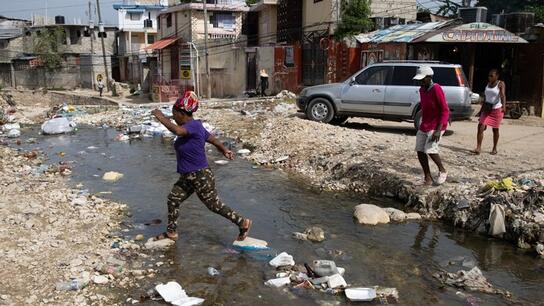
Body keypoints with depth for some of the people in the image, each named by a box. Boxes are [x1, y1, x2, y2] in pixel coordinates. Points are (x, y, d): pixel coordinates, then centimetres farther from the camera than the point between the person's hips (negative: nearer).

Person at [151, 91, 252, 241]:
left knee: (214, 205, 2)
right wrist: (225, 150, 28)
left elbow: (177, 131, -44)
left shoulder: (194, 125, -23)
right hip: (187, 177, 10)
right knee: (173, 199, 11)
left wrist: (161, 117, -31)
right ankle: (171, 232, 25)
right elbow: (212, 139, 18)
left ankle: (243, 222, 15)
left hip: (201, 176, -10)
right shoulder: (191, 127, 7)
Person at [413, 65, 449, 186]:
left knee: (430, 150, -19)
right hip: (424, 126, 8)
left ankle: (442, 171, 7)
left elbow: (445, 111, -18)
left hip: (436, 126, -8)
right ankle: (427, 179, 12)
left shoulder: (436, 89, -17)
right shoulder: (422, 90, 7)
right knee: (420, 151, 1)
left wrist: (438, 130, -25)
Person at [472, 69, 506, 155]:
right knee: (480, 127, -10)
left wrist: (504, 106, -42)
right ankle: (478, 148, -11)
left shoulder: (501, 84, -9)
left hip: (497, 109, -5)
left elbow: (503, 95, -25)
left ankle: (494, 148, 20)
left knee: (495, 129, 6)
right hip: (486, 109, 5)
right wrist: (481, 109, 17)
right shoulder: (488, 84, 8)